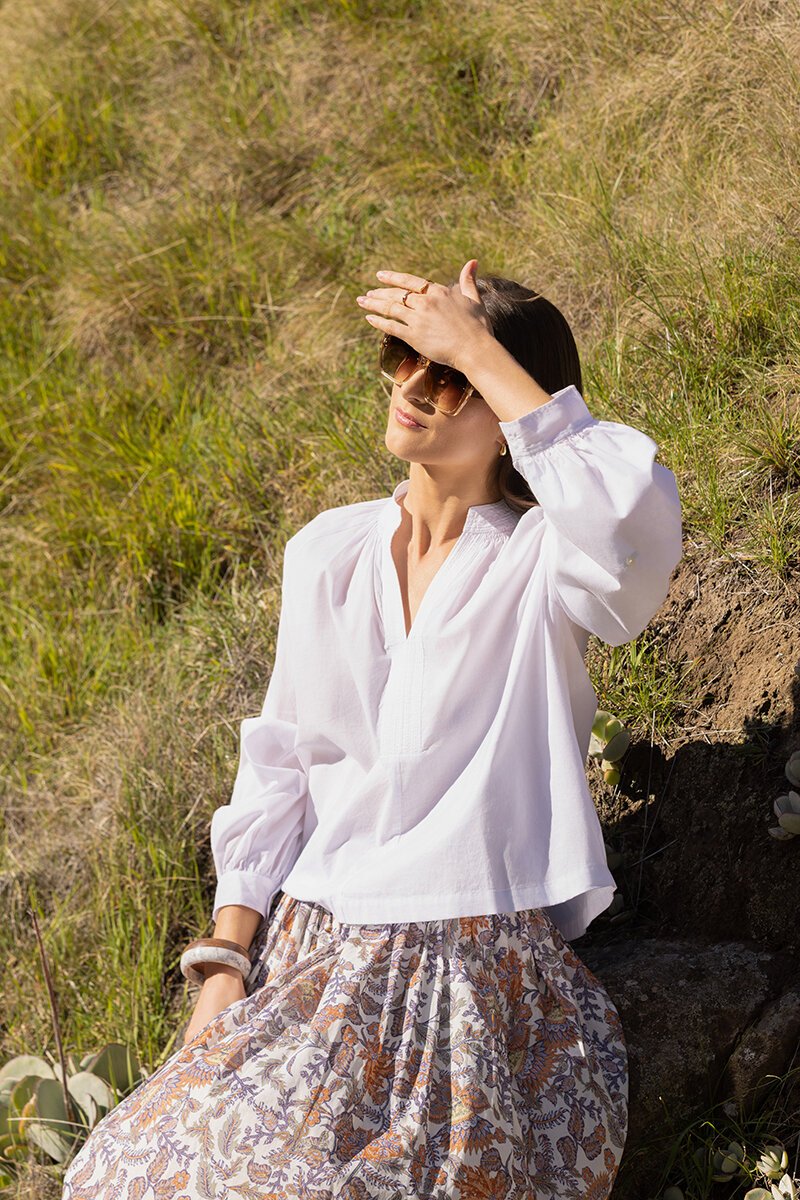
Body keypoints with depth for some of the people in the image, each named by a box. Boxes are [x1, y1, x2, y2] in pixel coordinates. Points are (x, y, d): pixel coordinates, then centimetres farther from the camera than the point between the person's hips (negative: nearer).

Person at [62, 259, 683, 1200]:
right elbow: (277, 768, 12)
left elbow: (638, 520, -29)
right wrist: (224, 964, 3)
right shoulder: (326, 553, 11)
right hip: (309, 957, 5)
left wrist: (479, 350, -21)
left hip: (481, 971, -4)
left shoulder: (539, 564, -4)